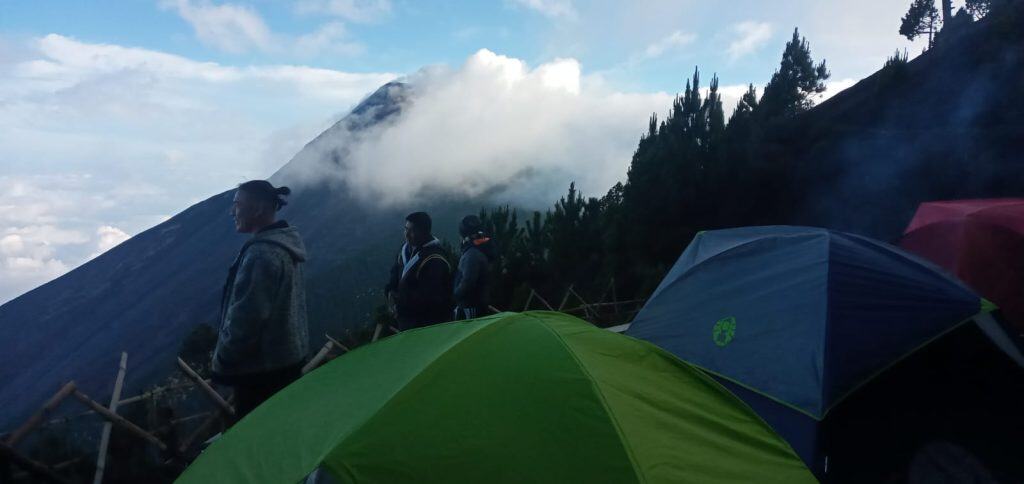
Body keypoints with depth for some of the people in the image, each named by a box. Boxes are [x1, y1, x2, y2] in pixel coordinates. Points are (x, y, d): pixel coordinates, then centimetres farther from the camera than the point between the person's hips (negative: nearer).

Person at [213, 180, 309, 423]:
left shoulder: (261, 254, -23)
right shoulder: (286, 246, 8)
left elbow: (246, 316, -24)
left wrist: (222, 362, -11)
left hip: (261, 368, -10)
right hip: (289, 358, 10)